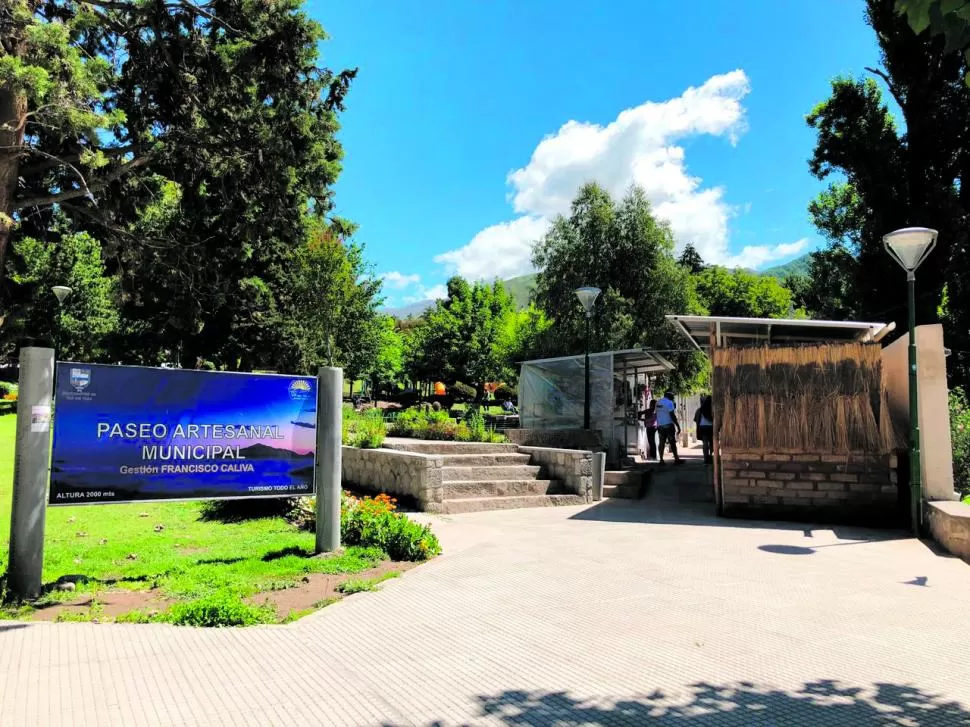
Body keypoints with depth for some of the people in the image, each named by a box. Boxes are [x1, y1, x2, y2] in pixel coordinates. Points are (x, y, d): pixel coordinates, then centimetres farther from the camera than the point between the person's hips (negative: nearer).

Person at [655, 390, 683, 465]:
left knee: (662, 442, 5)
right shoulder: (669, 403, -11)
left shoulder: (658, 403, 12)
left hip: (659, 425, 6)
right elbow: (672, 416, -15)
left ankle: (661, 460, 0)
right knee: (672, 442, -1)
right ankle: (676, 459, 2)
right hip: (668, 425, -6)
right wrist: (678, 426, -12)